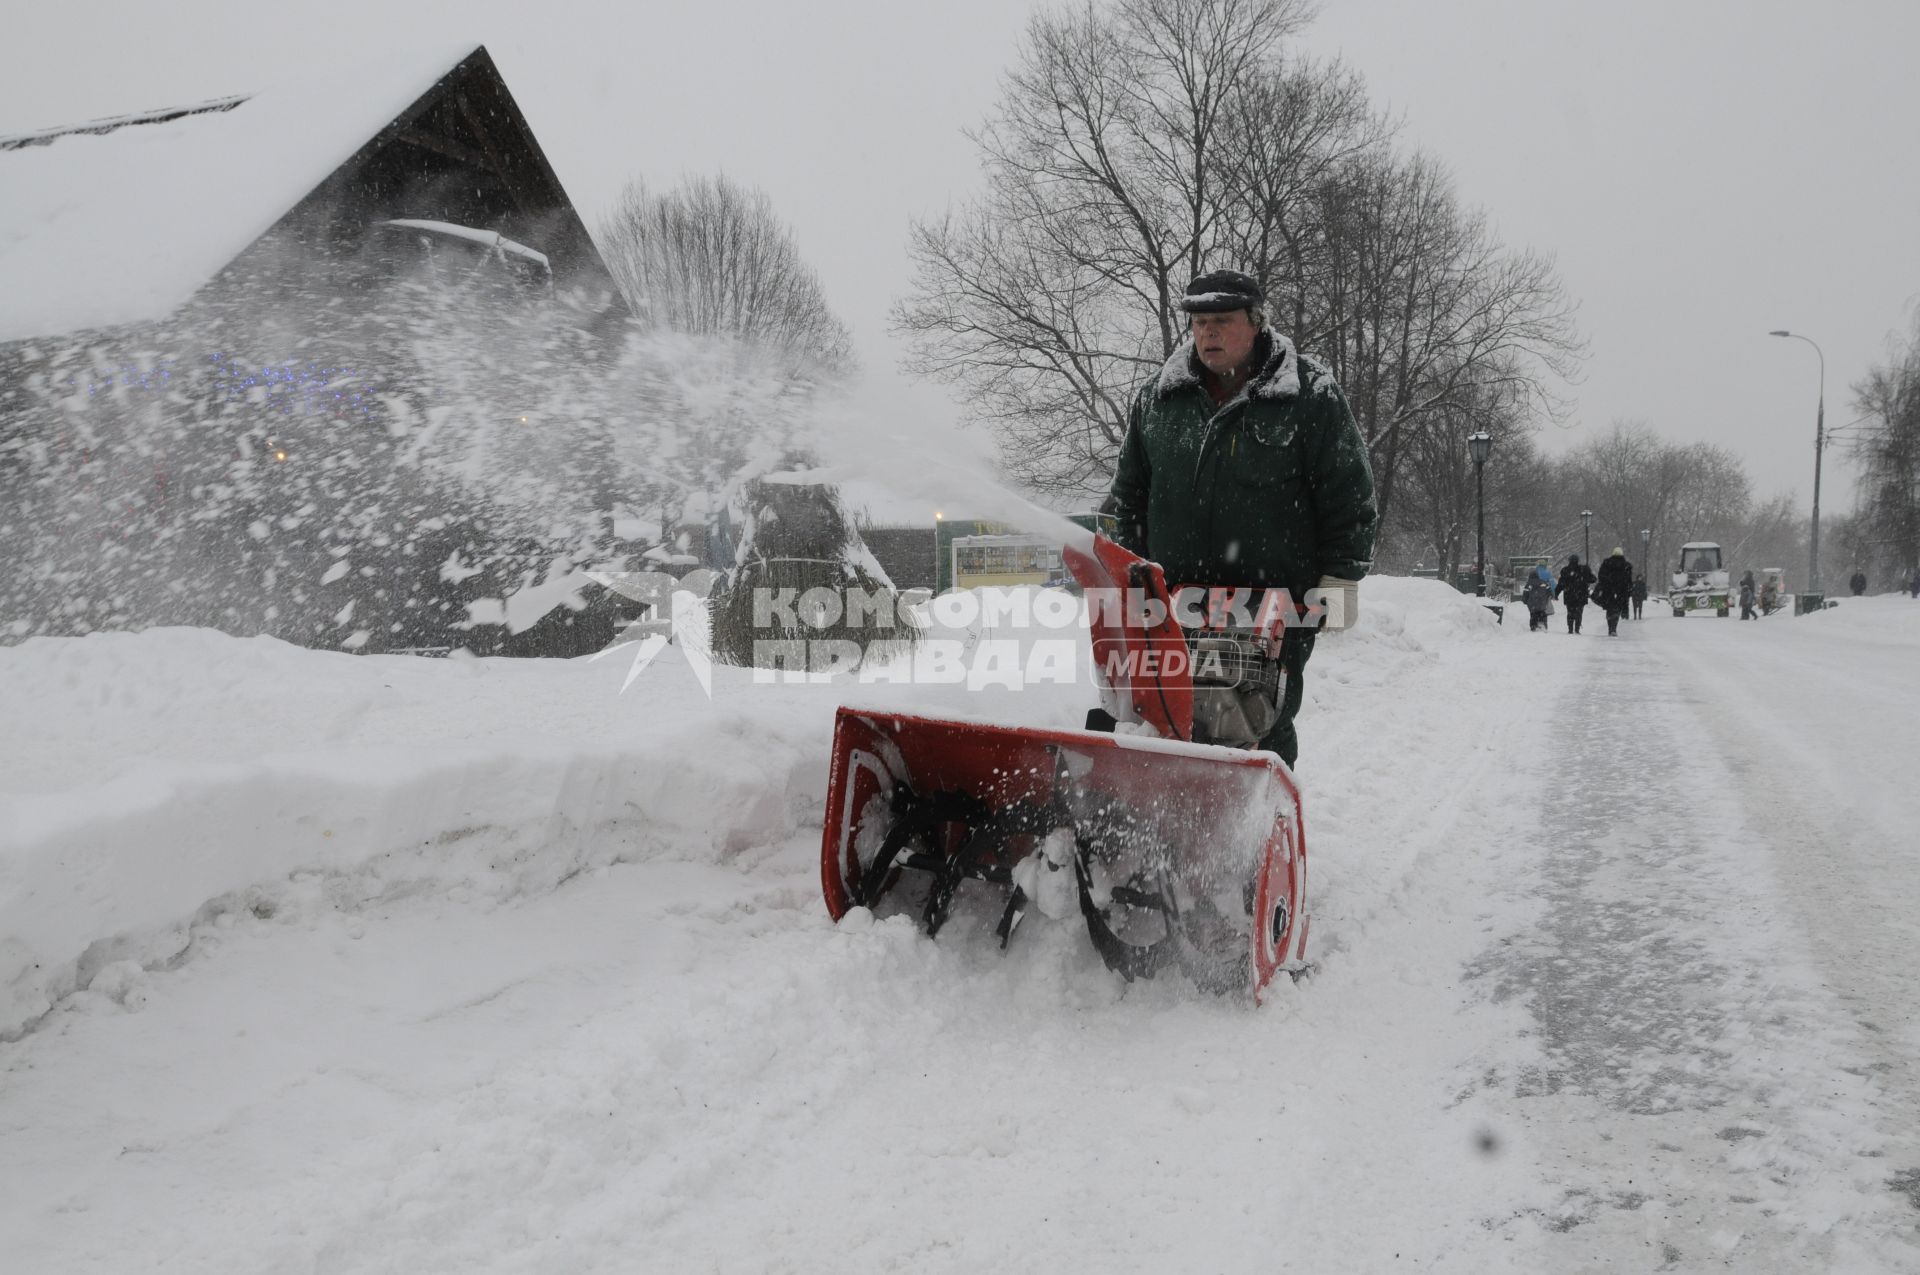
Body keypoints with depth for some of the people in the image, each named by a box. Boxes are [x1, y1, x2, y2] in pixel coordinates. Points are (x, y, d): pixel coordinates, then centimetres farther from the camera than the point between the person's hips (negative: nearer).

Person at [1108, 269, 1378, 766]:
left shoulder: (1310, 395, -2)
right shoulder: (1157, 398, 10)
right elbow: (1127, 496, 18)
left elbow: (1350, 496, 0)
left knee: (1267, 728, 2)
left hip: (1277, 611, -3)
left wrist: (1338, 581, -4)